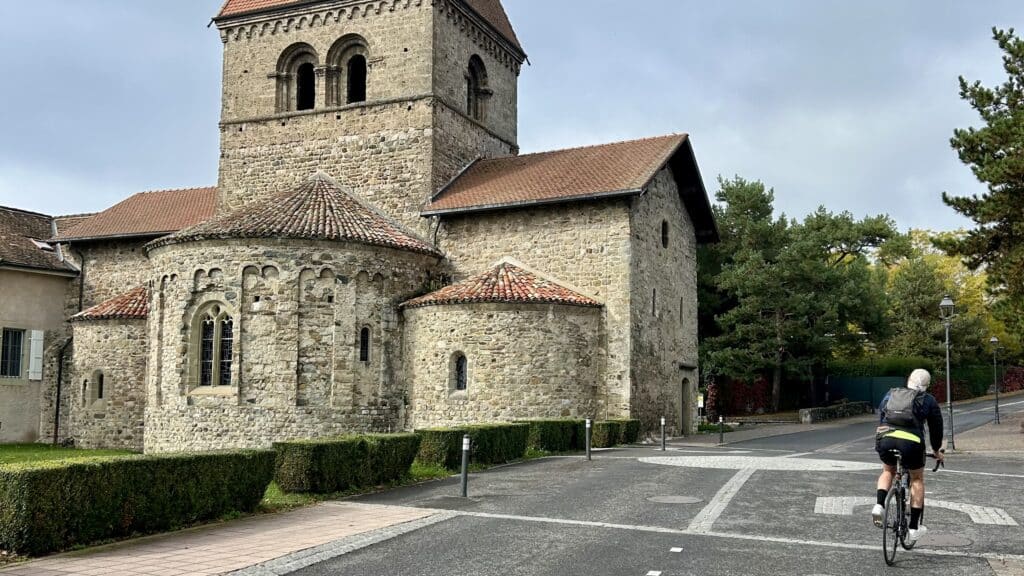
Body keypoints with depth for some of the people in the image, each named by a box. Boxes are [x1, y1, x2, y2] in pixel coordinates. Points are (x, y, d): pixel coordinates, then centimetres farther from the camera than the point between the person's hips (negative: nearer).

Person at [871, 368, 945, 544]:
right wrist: (937, 451, 37)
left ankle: (879, 505, 5)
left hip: (885, 439, 2)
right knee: (917, 479, 21)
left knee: (888, 471, 30)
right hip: (911, 442, -2)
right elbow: (936, 428, 22)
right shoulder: (929, 401, 17)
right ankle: (914, 528, 22)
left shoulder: (890, 395, 25)